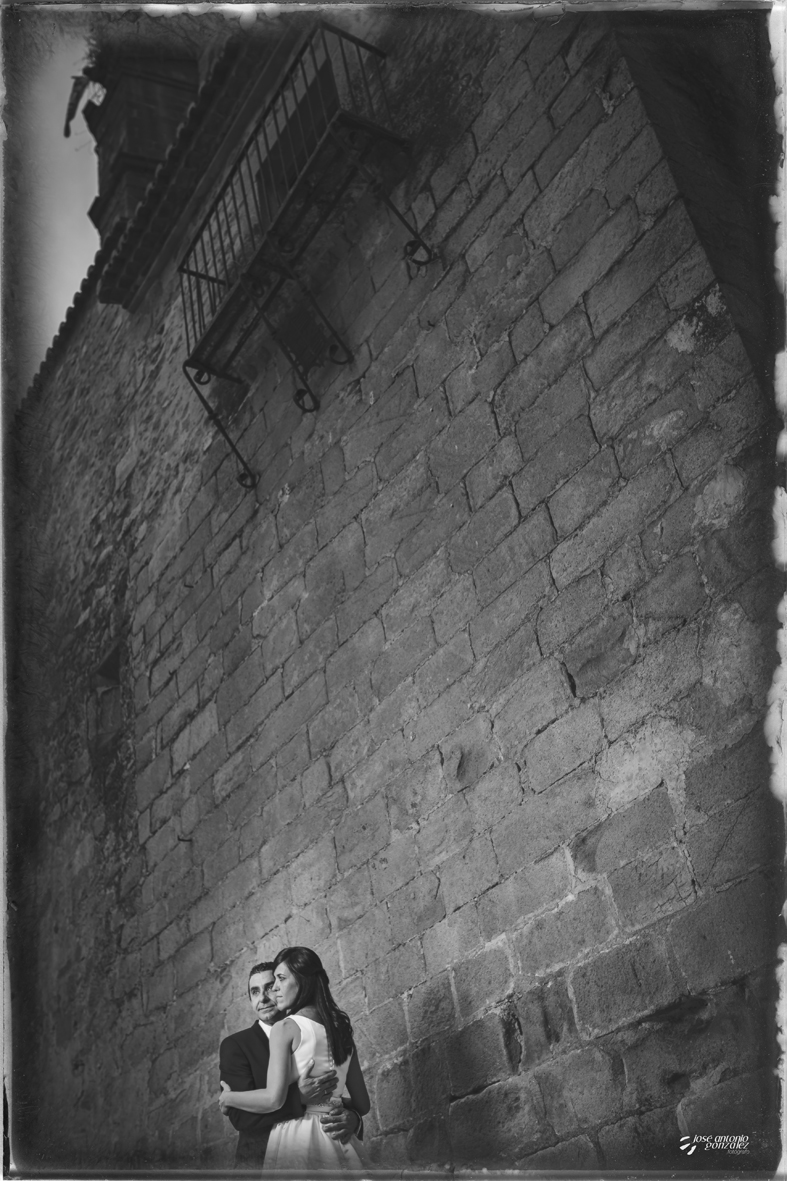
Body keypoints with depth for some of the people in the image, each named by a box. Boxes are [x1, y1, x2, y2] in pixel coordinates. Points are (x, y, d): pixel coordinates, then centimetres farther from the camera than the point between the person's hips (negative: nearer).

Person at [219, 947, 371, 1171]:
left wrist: (228, 1097, 2)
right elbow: (362, 1104, 16)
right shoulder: (341, 1030, 13)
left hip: (298, 1139, -6)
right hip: (337, 1141, 6)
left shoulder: (285, 1028, -6)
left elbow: (273, 1099, -15)